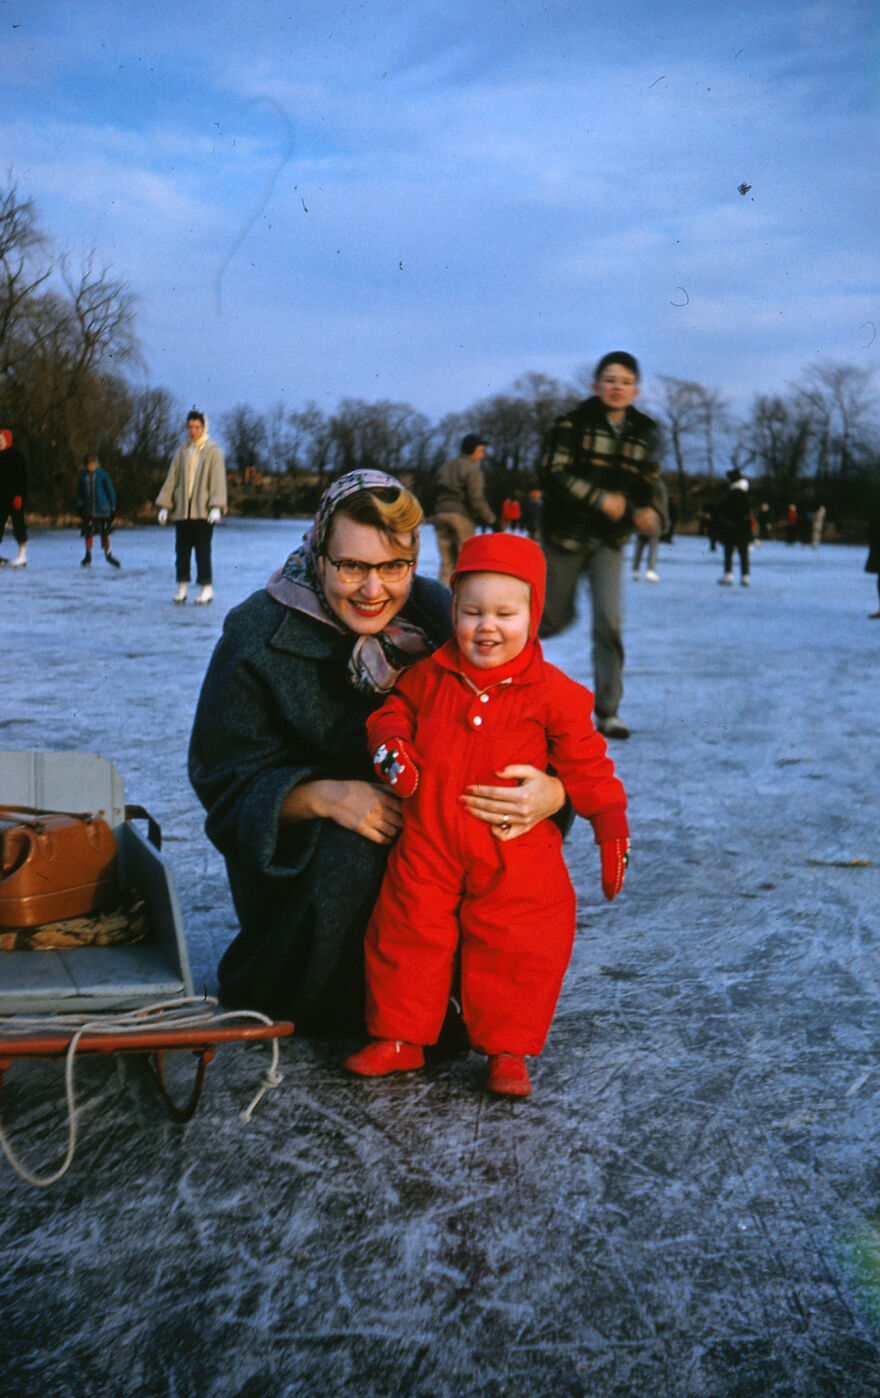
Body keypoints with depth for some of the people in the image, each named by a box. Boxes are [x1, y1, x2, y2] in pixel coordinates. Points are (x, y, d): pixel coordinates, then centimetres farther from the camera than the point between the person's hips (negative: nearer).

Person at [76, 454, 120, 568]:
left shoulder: (102, 475, -2)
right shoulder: (82, 476, 5)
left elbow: (110, 491, 3)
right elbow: (79, 493, 13)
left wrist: (112, 507, 2)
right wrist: (79, 506, 3)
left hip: (102, 509, -2)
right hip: (88, 510, 2)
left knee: (105, 533, 1)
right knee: (88, 533, 1)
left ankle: (108, 555, 18)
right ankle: (88, 557, 13)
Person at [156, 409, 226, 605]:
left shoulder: (213, 452, 2)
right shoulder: (181, 453, 13)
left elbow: (218, 481, -3)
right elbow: (171, 480, 15)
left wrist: (216, 507, -13)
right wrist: (164, 506, 9)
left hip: (203, 511, -4)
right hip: (182, 511, 4)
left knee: (203, 550, -5)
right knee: (182, 550, 5)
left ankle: (206, 588, 2)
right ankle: (182, 588, 12)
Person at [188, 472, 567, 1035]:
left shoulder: (442, 617, -9)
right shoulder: (258, 635, -15)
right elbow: (228, 777, -14)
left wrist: (555, 791, -34)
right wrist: (325, 796, -33)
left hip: (421, 830, 3)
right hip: (295, 845, -2)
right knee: (351, 855, -34)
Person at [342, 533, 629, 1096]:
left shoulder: (552, 693, -4)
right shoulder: (430, 676, 2)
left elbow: (585, 764, 1)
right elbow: (395, 710, 18)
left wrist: (612, 827, -2)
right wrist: (390, 744, -3)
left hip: (515, 854, -2)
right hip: (428, 844, 2)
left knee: (517, 947, 1)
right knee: (408, 934, 7)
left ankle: (508, 1050, 19)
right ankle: (400, 1037, 24)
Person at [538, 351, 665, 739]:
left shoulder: (642, 432, 4)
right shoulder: (574, 423, -9)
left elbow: (649, 483, 13)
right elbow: (553, 471, -17)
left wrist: (652, 511, -9)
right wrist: (599, 499, -26)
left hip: (609, 540, 2)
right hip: (566, 533, -2)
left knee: (609, 620, -11)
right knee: (557, 617, 9)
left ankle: (608, 711, -2)